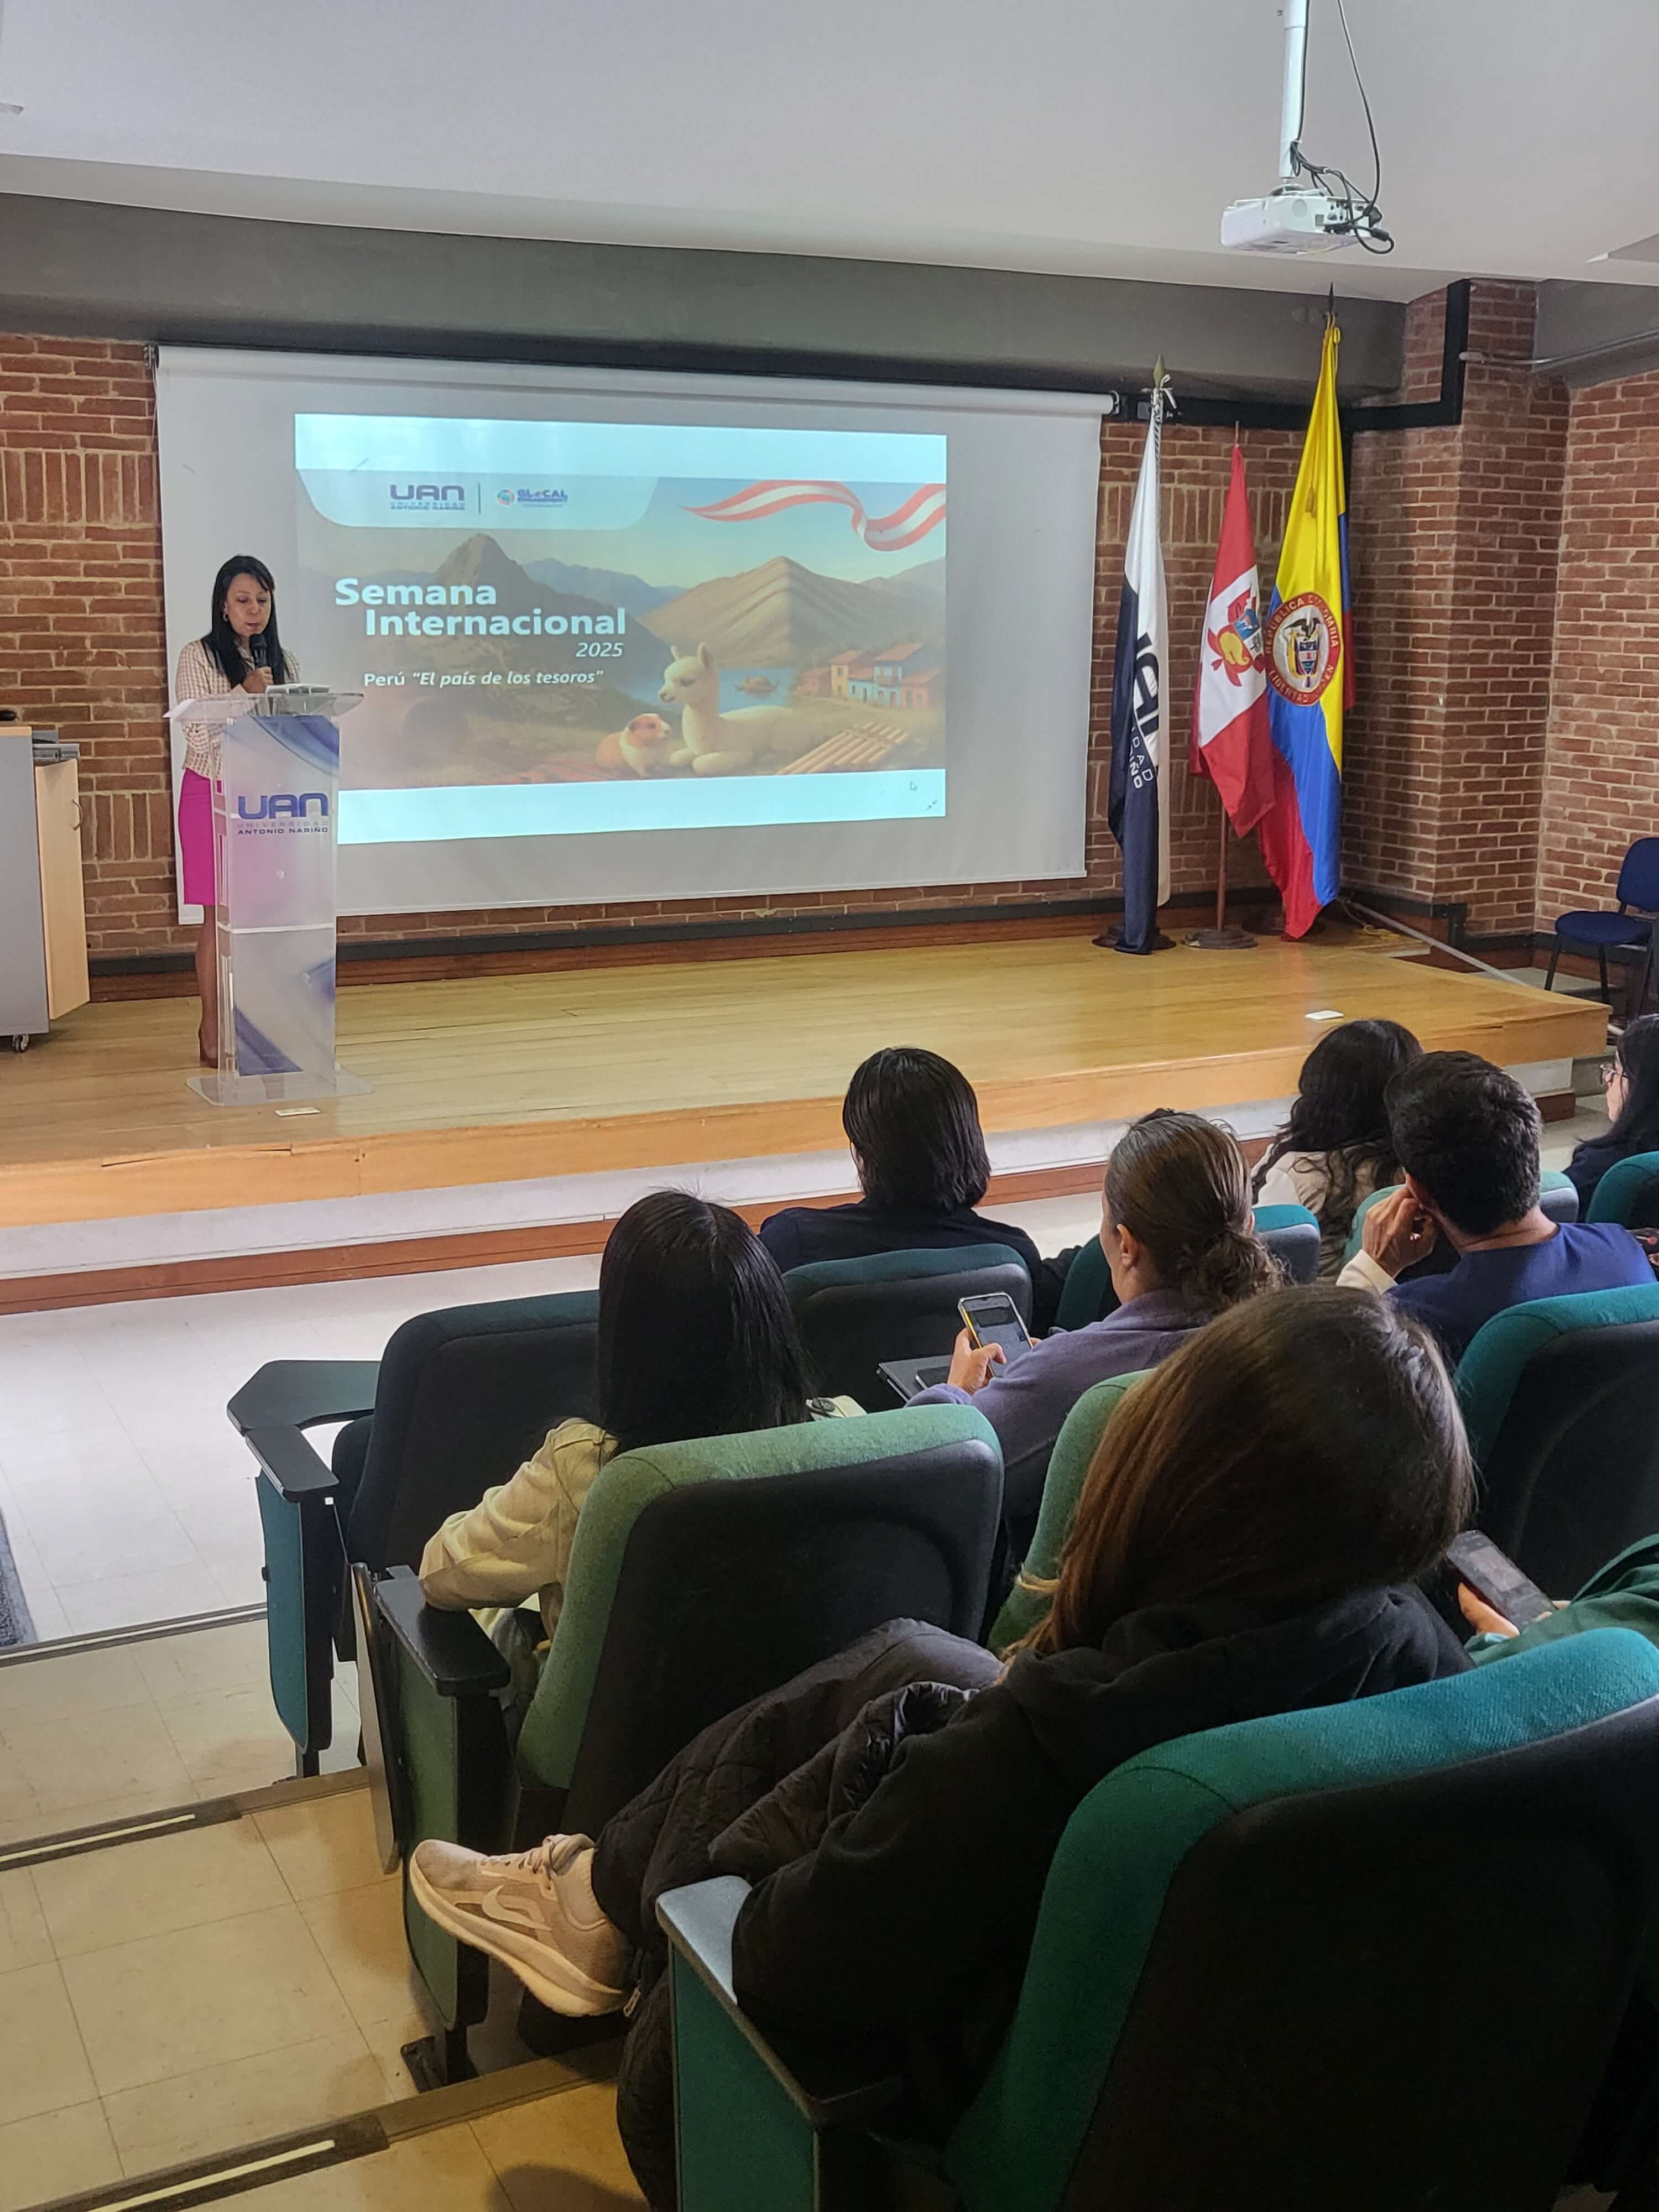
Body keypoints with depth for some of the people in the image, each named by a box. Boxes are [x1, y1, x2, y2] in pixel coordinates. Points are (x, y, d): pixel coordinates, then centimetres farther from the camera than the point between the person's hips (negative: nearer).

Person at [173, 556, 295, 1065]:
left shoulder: (281, 661, 9)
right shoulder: (198, 657, -5)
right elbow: (198, 736, -12)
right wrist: (244, 694, -19)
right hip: (212, 794, -4)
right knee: (218, 916, -1)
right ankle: (212, 1031, 8)